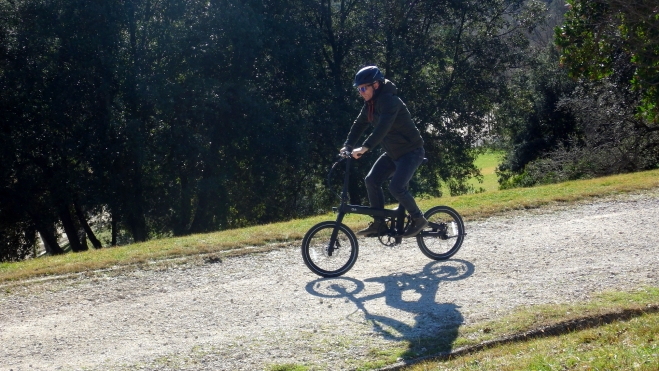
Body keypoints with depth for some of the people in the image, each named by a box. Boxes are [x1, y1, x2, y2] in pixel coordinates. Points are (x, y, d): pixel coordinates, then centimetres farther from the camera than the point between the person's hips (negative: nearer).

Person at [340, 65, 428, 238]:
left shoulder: (389, 100, -25)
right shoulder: (370, 104, 3)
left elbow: (383, 127, -38)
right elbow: (359, 125, 8)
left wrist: (365, 147, -45)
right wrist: (347, 146, -5)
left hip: (411, 151, -9)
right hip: (393, 152, 9)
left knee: (396, 187, -21)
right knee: (371, 180, -3)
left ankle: (418, 219, 0)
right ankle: (379, 223, 6)